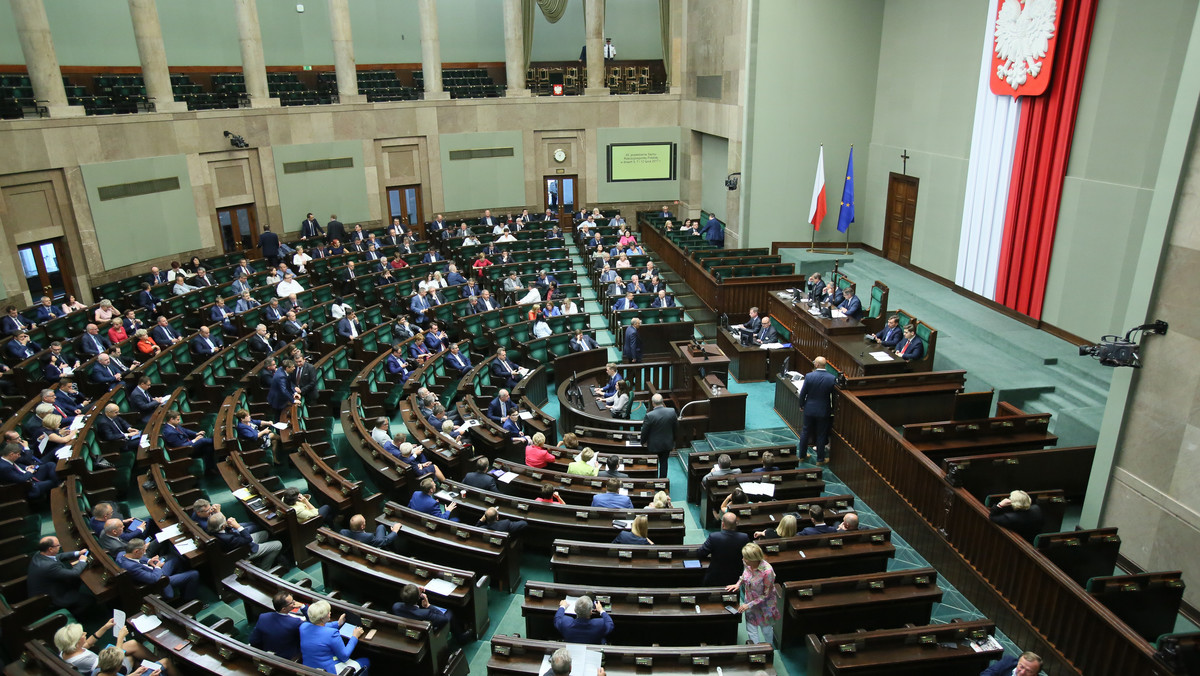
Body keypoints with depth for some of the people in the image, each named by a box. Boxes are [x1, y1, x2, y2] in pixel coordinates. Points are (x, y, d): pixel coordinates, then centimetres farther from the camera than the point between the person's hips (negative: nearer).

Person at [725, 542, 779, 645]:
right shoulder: (748, 564, -17)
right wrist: (738, 584, -5)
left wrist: (749, 605, -21)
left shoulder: (767, 571, -34)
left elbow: (766, 595, -23)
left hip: (763, 605, -4)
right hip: (750, 603, 4)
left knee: (766, 629, 21)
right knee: (751, 630, 16)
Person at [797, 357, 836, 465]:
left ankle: (802, 455, 28)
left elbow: (803, 393, -7)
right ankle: (820, 459, 19)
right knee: (821, 435, 10)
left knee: (805, 432, 16)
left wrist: (801, 405, 9)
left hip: (809, 409, 1)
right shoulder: (832, 378, -13)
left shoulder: (809, 376, -15)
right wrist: (833, 410, 10)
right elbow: (834, 396, -4)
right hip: (823, 411, 0)